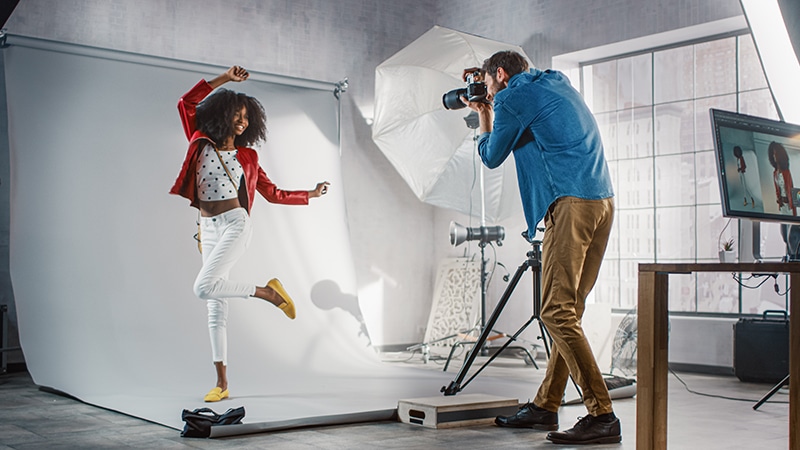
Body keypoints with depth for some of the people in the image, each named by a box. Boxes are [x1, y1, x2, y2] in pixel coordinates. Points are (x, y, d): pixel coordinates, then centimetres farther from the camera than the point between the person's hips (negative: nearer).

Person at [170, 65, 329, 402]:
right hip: (209, 228, 3)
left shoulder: (247, 157, 9)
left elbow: (273, 194, 16)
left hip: (235, 224, -3)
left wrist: (311, 194, 17)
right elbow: (186, 103, 1)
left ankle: (267, 292, -5)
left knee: (204, 287, -27)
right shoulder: (201, 145, 9)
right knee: (216, 308, 2)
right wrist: (224, 79, 0)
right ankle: (222, 383, 8)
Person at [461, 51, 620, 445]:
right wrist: (490, 105, 39)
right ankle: (545, 406, 19)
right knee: (568, 309, 11)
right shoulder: (558, 85, 25)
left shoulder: (512, 98, 0)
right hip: (603, 201, 9)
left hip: (571, 204, -9)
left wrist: (484, 115, 27)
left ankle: (602, 416, -12)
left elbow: (491, 157, 11)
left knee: (556, 312, -9)